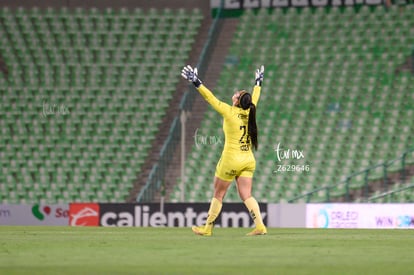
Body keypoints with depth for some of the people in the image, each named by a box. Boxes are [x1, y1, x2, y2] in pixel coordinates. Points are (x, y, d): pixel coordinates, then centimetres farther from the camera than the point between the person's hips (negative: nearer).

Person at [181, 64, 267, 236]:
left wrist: (196, 83, -8)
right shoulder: (249, 112, 4)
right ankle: (260, 226, -14)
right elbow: (255, 98, 23)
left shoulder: (230, 112, -11)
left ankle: (207, 228, 15)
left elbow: (210, 98, -11)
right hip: (248, 160, 5)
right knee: (246, 195, 2)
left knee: (218, 195, 6)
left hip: (231, 160, -5)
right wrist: (258, 82, 40)